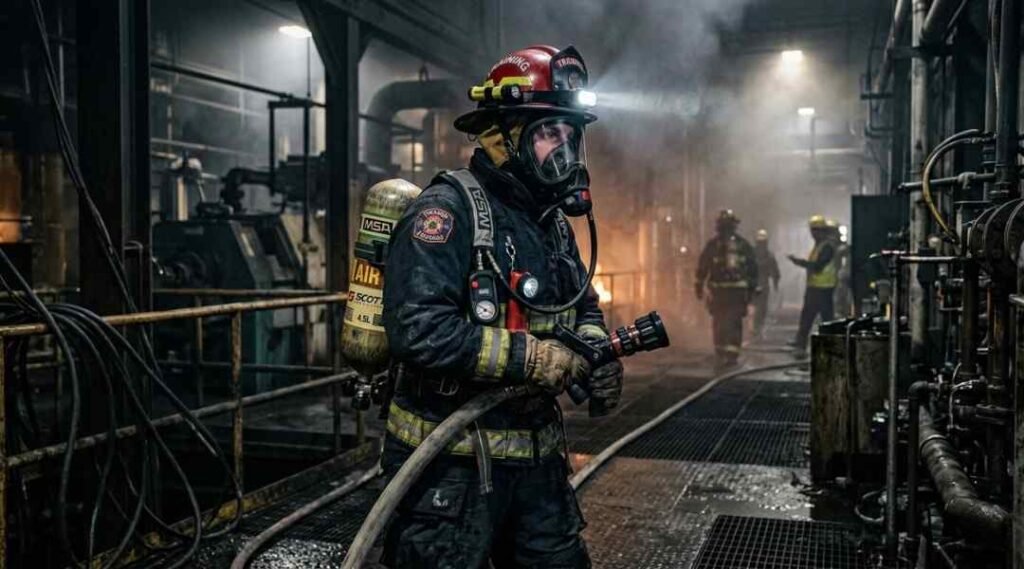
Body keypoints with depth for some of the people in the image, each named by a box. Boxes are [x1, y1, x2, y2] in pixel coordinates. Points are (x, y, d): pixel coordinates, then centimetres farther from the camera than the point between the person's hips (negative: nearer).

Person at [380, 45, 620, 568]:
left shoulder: (551, 221, 12)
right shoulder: (448, 208, -17)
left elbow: (583, 303, 23)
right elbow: (419, 329, -28)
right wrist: (529, 357, -23)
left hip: (536, 455, 8)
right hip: (451, 461, -8)